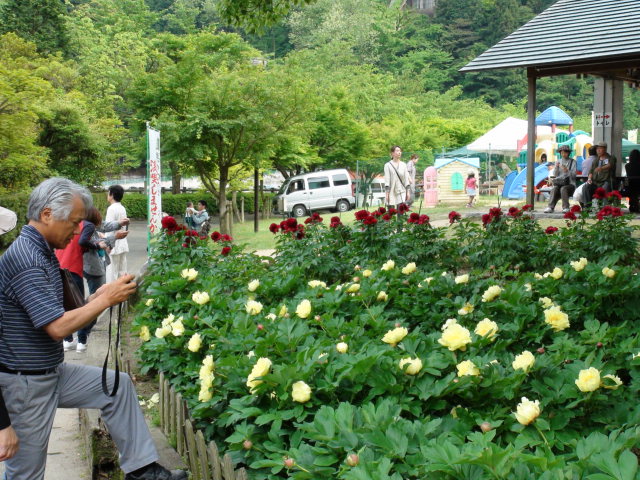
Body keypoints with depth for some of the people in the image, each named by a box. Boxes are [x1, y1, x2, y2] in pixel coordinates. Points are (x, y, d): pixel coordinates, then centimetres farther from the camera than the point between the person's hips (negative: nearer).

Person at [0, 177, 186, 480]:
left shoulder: (42, 253, 8)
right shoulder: (25, 259, -25)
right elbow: (57, 327, -29)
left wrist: (95, 299, -2)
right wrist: (107, 299, -19)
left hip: (53, 372, 10)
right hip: (26, 384, -10)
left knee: (118, 385, 11)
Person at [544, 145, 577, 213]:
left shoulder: (572, 162, 5)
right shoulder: (558, 162, 16)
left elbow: (573, 175, -4)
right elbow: (555, 175, 8)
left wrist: (567, 170, -22)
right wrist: (556, 167, -10)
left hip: (570, 184, -2)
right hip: (559, 183, 3)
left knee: (563, 189, -36)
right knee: (554, 188, -31)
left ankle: (566, 208, -34)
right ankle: (550, 207, -40)